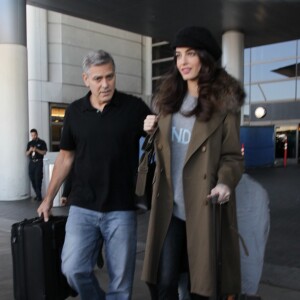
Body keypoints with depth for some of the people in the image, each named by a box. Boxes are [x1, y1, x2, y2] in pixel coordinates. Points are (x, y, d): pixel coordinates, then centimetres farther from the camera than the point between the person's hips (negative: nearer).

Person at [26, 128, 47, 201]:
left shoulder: (42, 142, 3)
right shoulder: (30, 143, 14)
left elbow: (44, 152, -4)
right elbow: (27, 154, 11)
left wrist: (36, 150, -17)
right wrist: (30, 150, -10)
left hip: (39, 162, -4)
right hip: (31, 162, 4)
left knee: (38, 178, -11)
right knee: (32, 178, 2)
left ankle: (39, 195, -7)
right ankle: (37, 194, 13)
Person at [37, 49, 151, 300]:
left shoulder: (134, 107, -4)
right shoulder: (74, 112, 5)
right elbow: (66, 157, 13)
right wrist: (49, 198, 13)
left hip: (121, 209, -2)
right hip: (82, 207, 2)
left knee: (121, 279, 6)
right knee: (73, 269, -2)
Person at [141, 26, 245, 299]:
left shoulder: (224, 102, -3)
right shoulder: (169, 98, 11)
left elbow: (232, 156, -4)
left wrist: (225, 182, -23)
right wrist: (151, 131, -1)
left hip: (204, 207, -3)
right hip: (169, 206, 4)